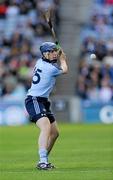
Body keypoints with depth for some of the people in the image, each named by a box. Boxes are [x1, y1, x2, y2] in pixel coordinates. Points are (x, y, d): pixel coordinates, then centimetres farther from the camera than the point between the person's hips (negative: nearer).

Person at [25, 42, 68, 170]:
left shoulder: (40, 62, 8)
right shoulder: (50, 68, -18)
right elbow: (64, 70, 5)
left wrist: (60, 57, 19)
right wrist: (62, 59, 22)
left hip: (43, 102, 11)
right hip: (34, 101, -11)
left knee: (55, 133, 16)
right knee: (46, 126, -31)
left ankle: (44, 160, 26)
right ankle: (42, 161, -42)